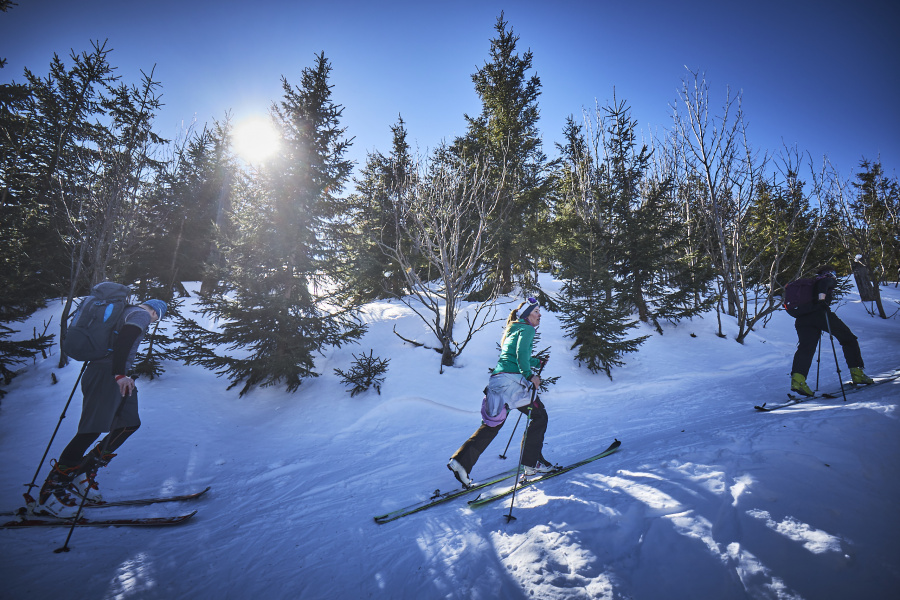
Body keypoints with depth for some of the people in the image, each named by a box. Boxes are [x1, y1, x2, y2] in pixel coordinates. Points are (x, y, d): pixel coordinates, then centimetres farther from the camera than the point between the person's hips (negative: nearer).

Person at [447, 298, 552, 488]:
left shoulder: (512, 331, 28)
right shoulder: (527, 329, 1)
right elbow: (521, 353, -16)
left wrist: (537, 362, 40)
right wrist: (530, 375, -17)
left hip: (497, 379, 9)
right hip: (512, 380, -8)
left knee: (491, 425, 8)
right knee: (539, 416, 8)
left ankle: (461, 460, 1)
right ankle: (532, 462, 12)